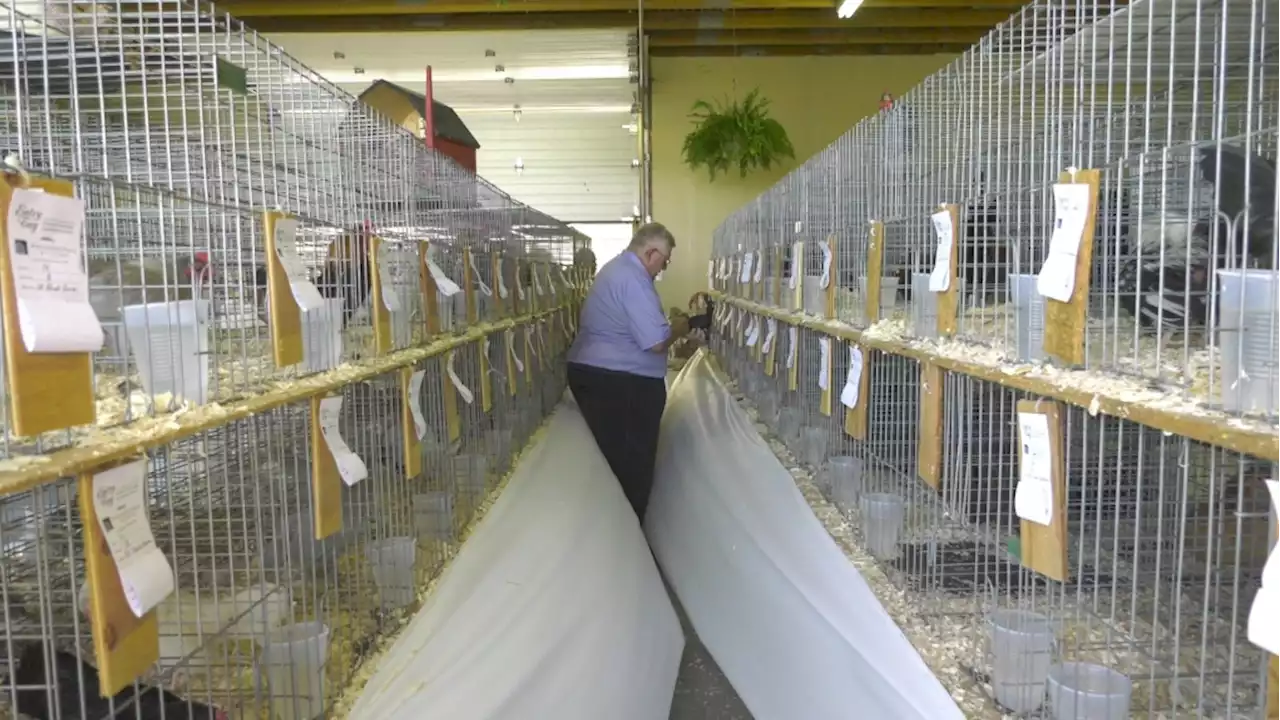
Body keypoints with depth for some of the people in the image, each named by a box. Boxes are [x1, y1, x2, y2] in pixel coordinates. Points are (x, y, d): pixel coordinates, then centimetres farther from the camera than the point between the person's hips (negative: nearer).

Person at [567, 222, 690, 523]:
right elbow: (655, 342, -23)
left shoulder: (616, 268, 16)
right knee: (633, 466, 1)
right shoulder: (633, 279, -18)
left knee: (611, 461, 17)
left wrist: (668, 323, 15)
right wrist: (678, 327, -3)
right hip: (622, 384, -10)